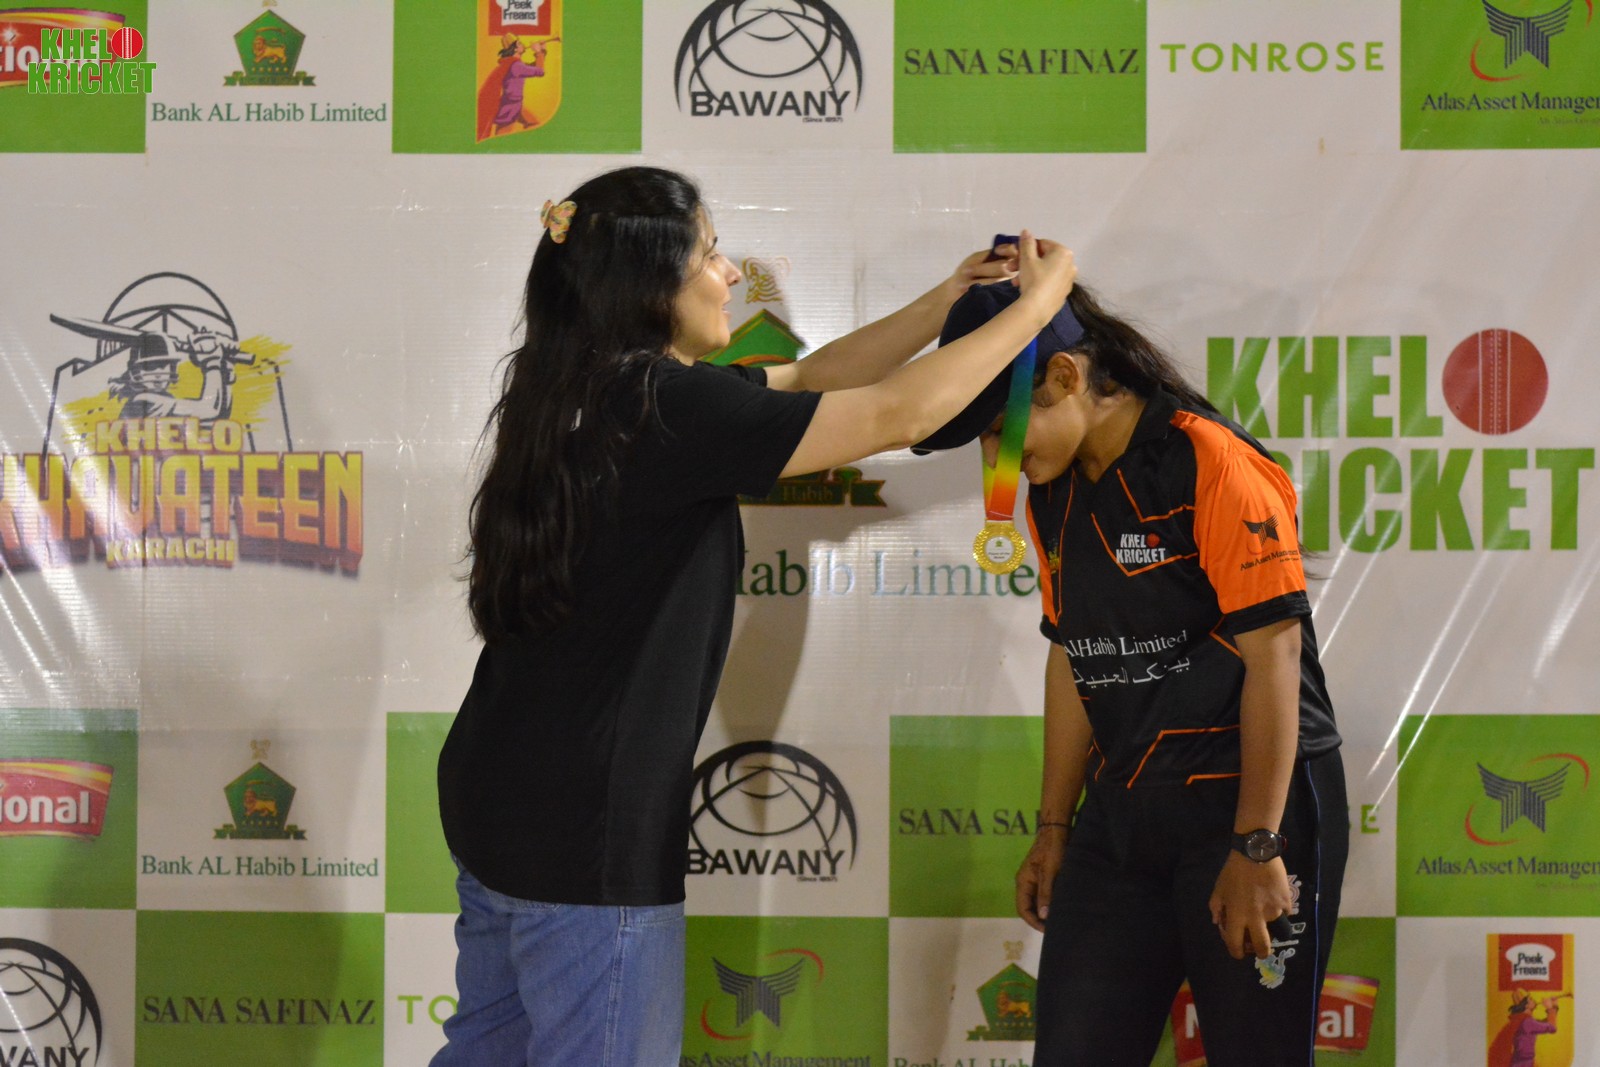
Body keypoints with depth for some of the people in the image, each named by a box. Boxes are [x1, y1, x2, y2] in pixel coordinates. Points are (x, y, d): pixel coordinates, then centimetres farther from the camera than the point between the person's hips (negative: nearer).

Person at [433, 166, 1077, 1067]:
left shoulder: (591, 391, 8)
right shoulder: (663, 404, -20)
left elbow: (812, 380, 18)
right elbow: (897, 416, -15)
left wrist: (949, 300, 16)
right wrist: (1036, 303, -2)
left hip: (505, 792, 9)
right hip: (587, 823, -9)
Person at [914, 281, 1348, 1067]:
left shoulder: (1211, 463, -14)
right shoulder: (1053, 493, 9)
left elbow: (1273, 653, -17)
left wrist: (1257, 847, -18)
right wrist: (1054, 826, 17)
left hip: (1252, 797, -7)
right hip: (1122, 810, 7)